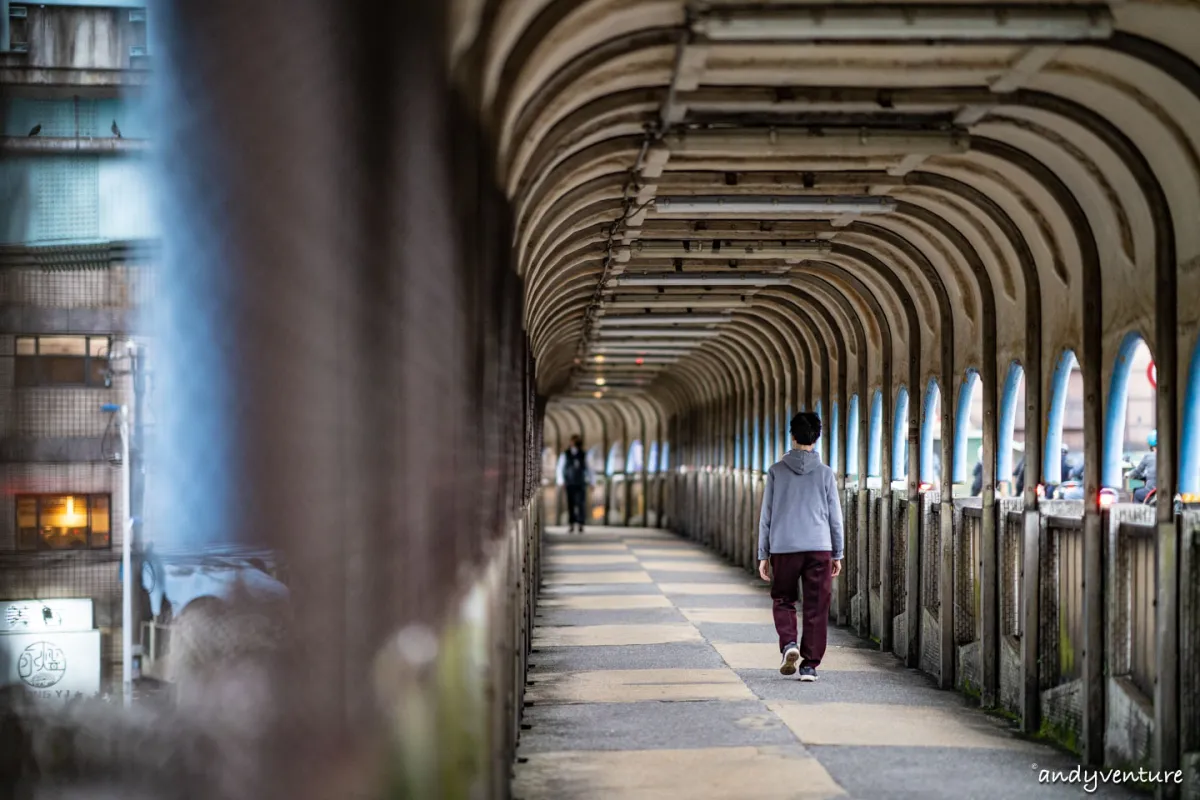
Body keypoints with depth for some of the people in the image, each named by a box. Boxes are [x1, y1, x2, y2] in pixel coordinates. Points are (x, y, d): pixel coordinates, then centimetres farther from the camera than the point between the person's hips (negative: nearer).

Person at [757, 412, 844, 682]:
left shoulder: (776, 472, 2)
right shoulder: (825, 473, 2)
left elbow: (766, 517, 4)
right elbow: (835, 517, 5)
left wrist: (763, 555, 10)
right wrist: (838, 554, 14)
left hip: (783, 548, 0)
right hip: (819, 548, 0)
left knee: (783, 601, 16)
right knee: (816, 608, 5)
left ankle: (789, 644, -8)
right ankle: (810, 664, 3)